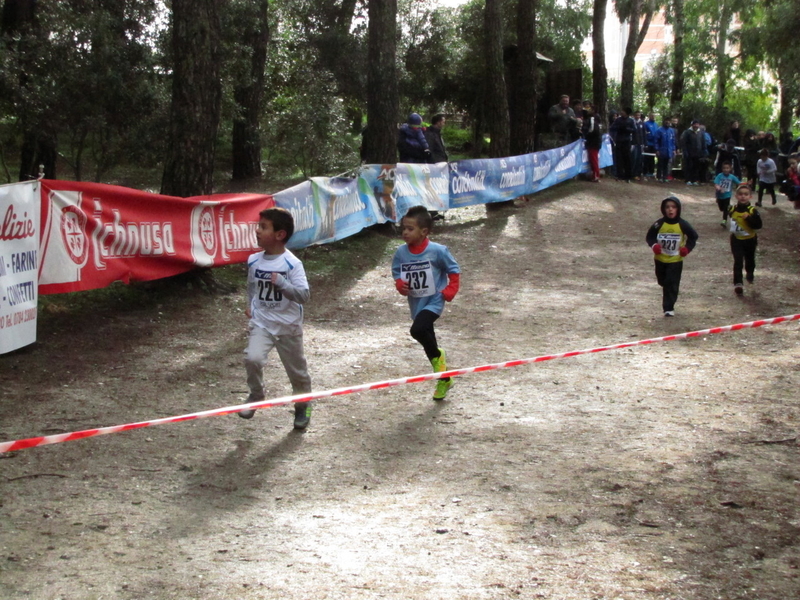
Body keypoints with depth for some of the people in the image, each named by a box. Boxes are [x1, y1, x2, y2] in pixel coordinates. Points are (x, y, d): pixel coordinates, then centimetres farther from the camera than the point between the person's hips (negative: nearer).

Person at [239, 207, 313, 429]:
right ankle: (256, 395, 3)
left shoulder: (292, 264, -16)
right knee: (252, 358, -22)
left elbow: (304, 295, -24)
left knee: (296, 369, 12)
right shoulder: (254, 261, -1)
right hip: (261, 323, 3)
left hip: (288, 325, -2)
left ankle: (302, 407, 36)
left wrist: (281, 283, -35)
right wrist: (250, 305, 11)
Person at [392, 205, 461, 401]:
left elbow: (454, 271, -4)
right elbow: (396, 273, 7)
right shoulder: (401, 252, -6)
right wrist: (400, 284, -14)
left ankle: (437, 355, 1)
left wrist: (449, 291, -13)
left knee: (418, 330, -29)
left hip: (434, 302, -5)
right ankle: (444, 379, 35)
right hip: (416, 304, 6)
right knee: (427, 339, 15)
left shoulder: (437, 251, -17)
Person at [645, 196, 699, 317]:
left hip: (676, 260, -2)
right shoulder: (659, 224, -11)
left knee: (672, 284, -5)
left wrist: (687, 248, -12)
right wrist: (654, 245, -19)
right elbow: (649, 236, 0)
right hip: (660, 259, 2)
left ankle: (668, 308, 1)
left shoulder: (683, 225, -12)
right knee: (662, 281, 18)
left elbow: (693, 237, 3)